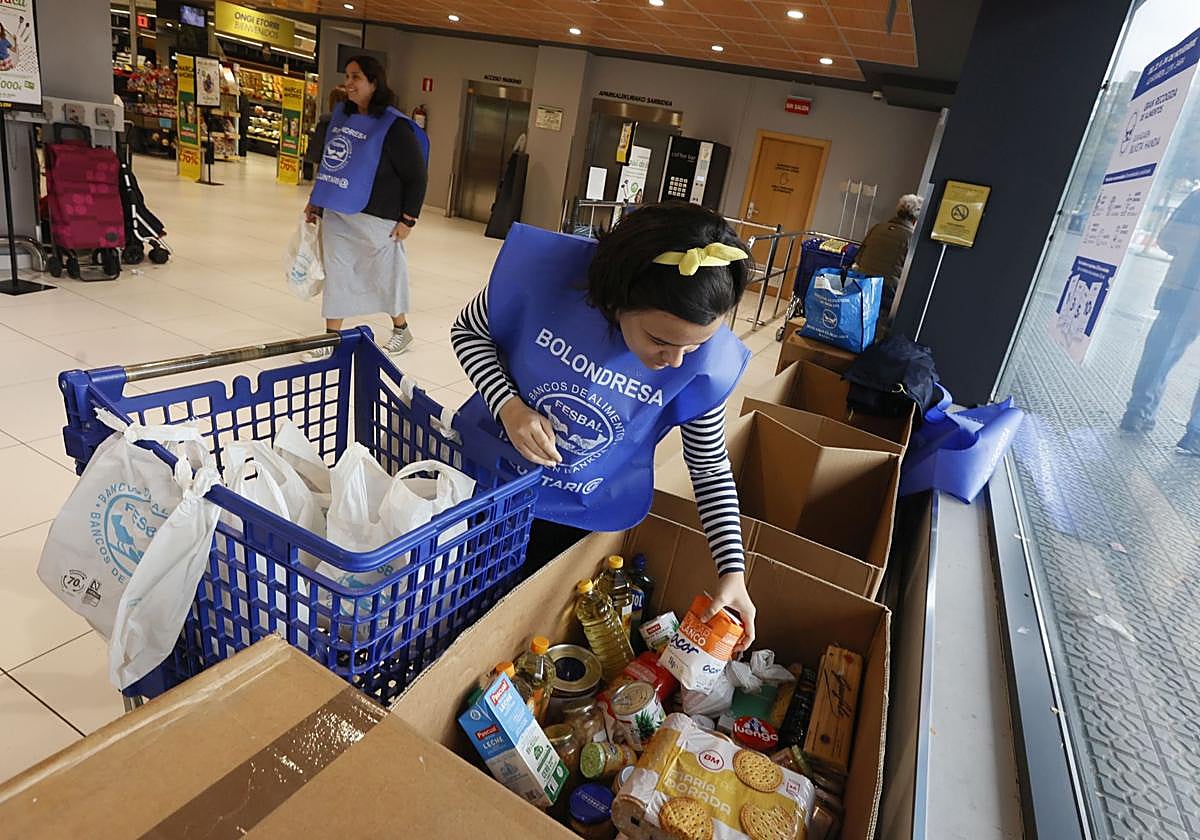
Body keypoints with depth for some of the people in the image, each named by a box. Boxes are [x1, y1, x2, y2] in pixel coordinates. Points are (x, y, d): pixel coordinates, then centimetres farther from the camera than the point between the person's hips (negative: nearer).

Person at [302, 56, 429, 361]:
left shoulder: (394, 126, -12)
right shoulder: (341, 115, 9)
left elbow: (417, 176, -11)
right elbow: (327, 161, 19)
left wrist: (408, 218, -14)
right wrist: (316, 201, 19)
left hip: (376, 218, -6)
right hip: (336, 213, 7)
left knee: (385, 272, 8)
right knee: (336, 274, 8)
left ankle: (401, 330, 31)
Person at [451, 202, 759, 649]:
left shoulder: (709, 363, -26)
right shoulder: (544, 268, -30)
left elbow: (711, 466, -9)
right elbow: (469, 331, -11)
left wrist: (733, 572, -14)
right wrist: (508, 406, -28)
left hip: (583, 516, 0)